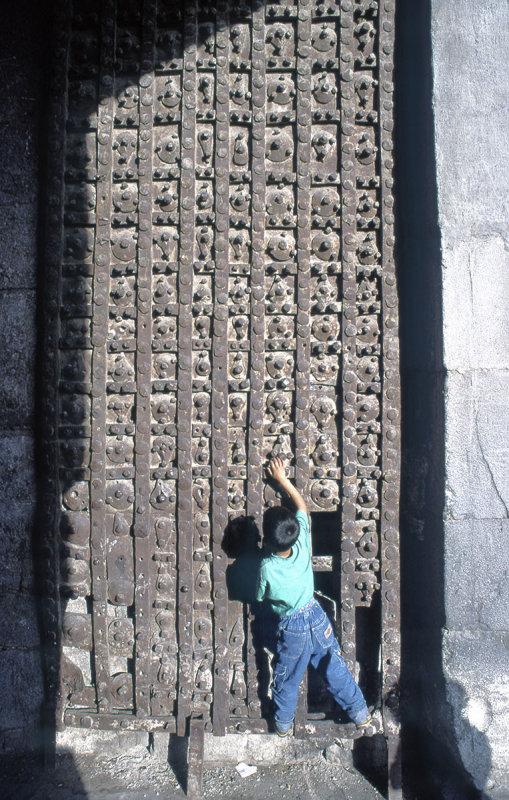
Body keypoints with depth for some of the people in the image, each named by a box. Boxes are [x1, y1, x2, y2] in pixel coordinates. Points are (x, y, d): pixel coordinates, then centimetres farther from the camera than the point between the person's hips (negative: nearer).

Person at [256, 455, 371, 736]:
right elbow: (302, 505, -5)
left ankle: (283, 722, 41)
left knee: (286, 679, 21)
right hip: (317, 617, 3)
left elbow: (260, 597, -5)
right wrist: (282, 479, -1)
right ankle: (360, 712, 36)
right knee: (335, 669, 21)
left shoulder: (266, 567, -27)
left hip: (291, 628, -3)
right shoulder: (302, 546, -19)